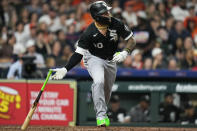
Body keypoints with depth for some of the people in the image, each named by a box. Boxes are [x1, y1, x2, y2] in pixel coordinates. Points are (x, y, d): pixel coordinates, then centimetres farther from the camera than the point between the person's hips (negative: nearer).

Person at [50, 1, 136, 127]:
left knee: (107, 91, 13)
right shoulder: (89, 32, -27)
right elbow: (79, 53, -23)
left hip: (111, 61, 4)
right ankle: (101, 116, -27)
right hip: (94, 59, -4)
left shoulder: (116, 24, -19)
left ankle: (103, 113, 42)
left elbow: (132, 40, -10)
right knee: (99, 81, -31)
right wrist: (65, 69, -33)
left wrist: (125, 52, -30)